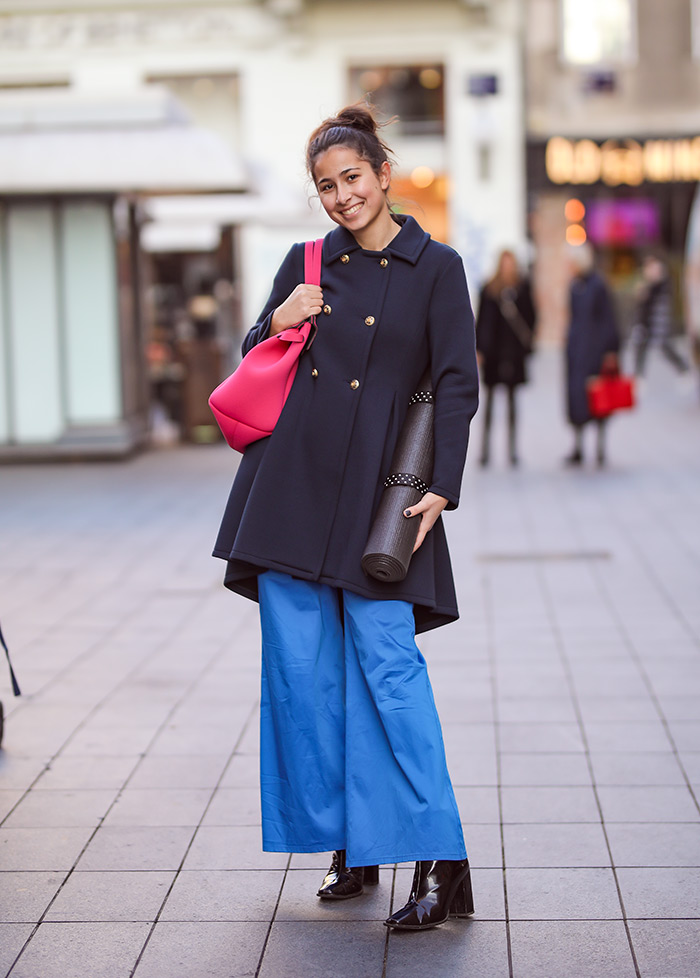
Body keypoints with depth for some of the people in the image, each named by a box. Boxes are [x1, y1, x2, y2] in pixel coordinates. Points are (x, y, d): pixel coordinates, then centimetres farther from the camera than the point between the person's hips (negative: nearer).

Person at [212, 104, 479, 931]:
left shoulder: (436, 268, 3)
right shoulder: (306, 264, 13)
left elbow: (457, 386, -2)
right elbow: (253, 361, 19)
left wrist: (440, 490, -12)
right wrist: (278, 324, -2)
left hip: (376, 490, -4)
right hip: (290, 485, 4)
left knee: (387, 661, -11)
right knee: (302, 668, 3)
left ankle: (440, 863, -7)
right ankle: (344, 846, 16)